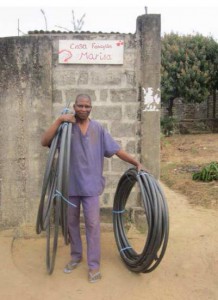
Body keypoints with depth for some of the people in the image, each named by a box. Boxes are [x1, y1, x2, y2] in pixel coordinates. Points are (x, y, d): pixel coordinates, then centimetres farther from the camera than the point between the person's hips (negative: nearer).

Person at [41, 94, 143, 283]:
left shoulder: (98, 128, 0)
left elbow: (116, 150, 2)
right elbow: (44, 142, -16)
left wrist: (136, 163, -3)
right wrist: (59, 120, -20)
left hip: (90, 184, -1)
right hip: (69, 184, 1)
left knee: (92, 224, 1)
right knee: (71, 222, 15)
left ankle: (94, 265, 14)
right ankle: (76, 256, 36)